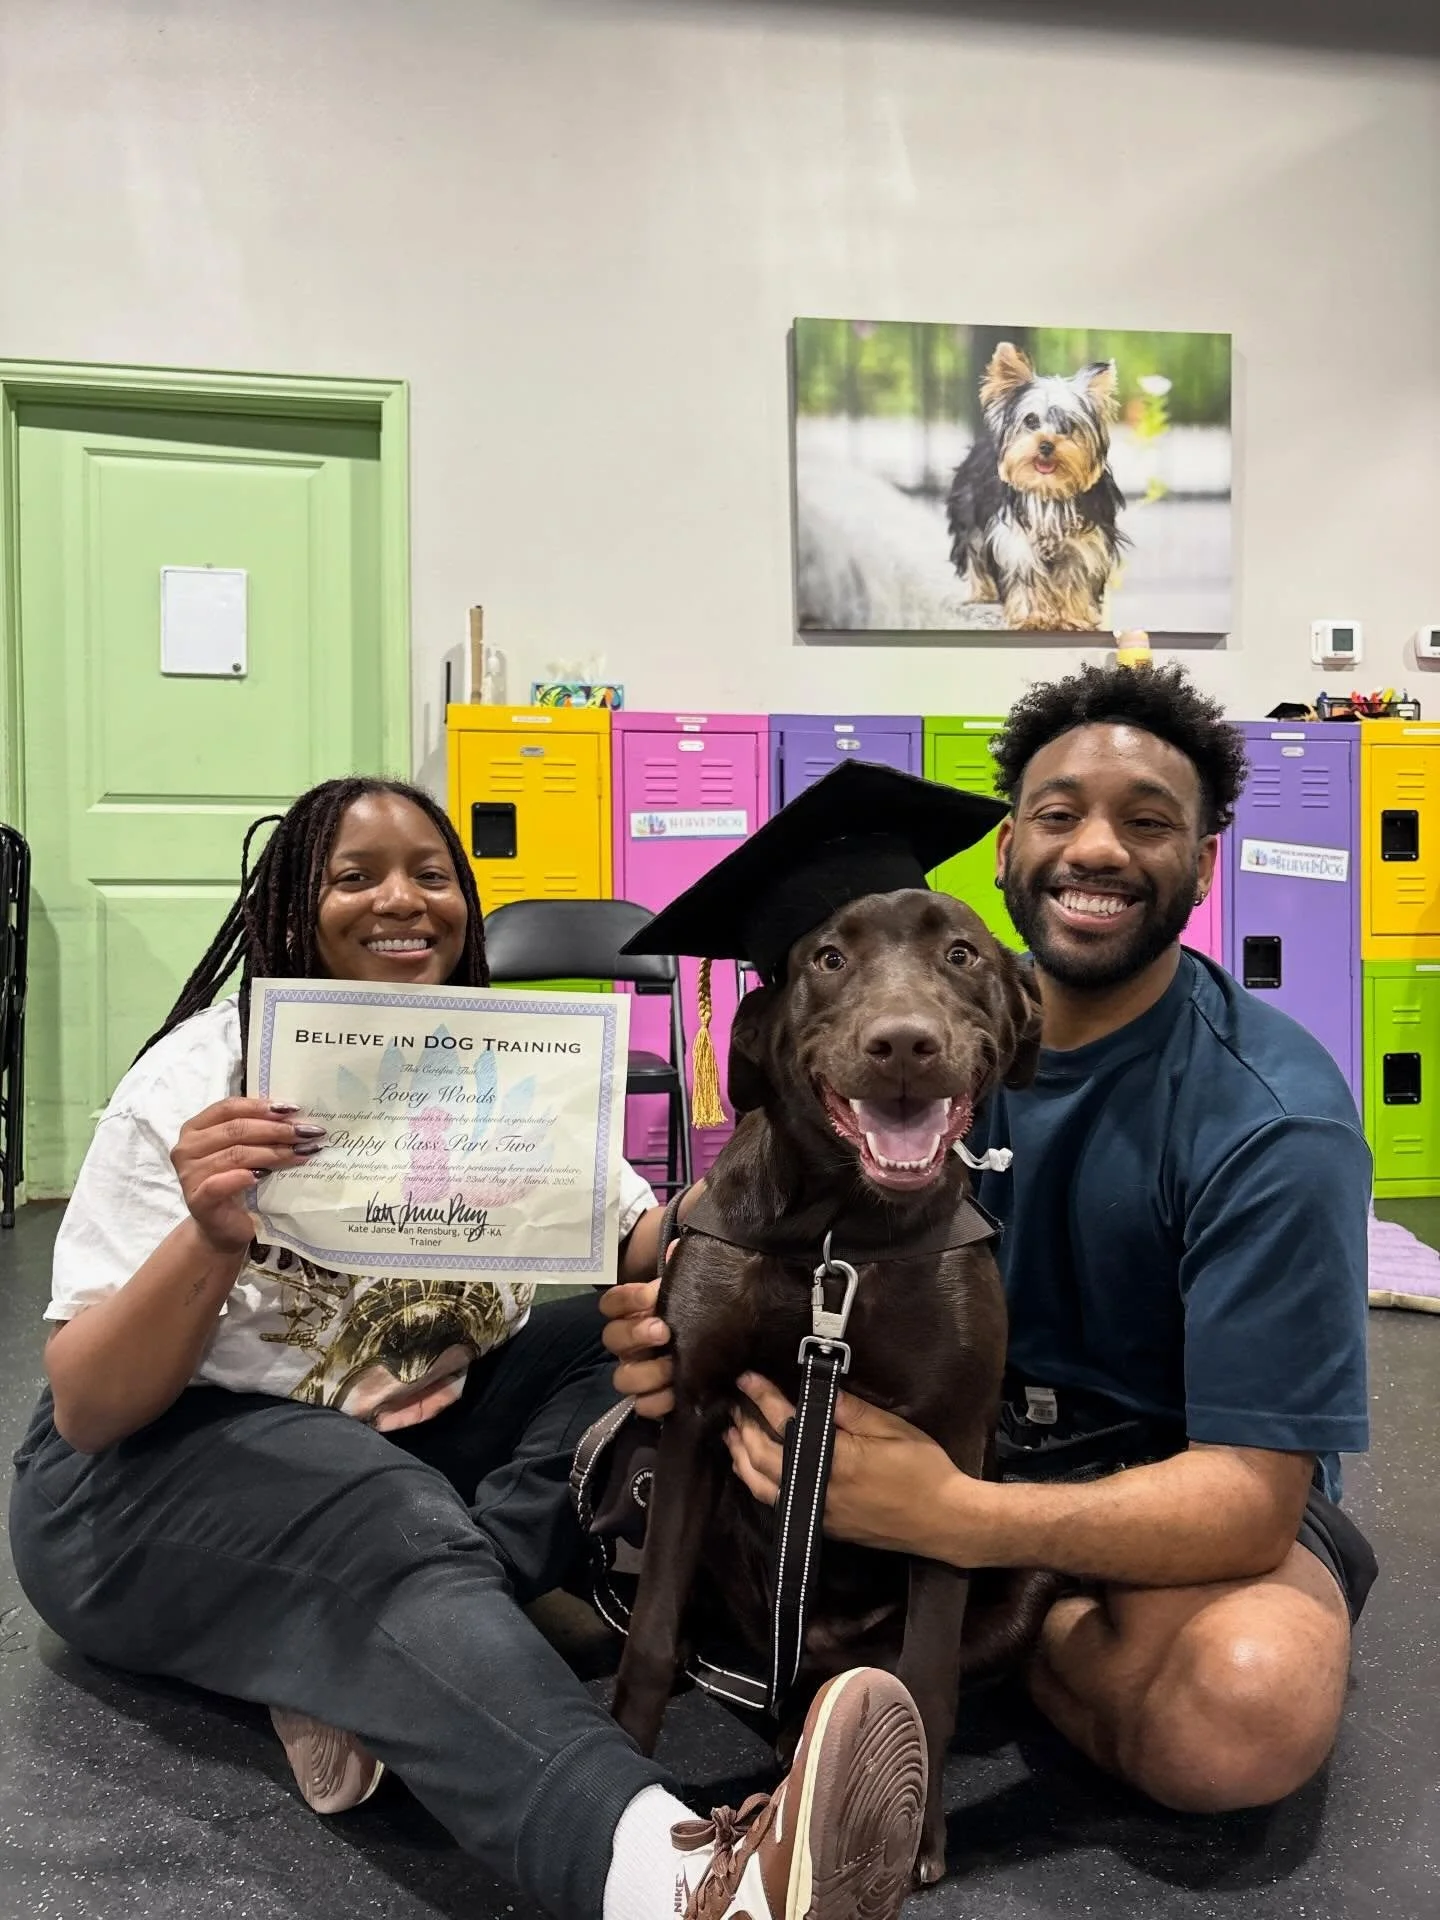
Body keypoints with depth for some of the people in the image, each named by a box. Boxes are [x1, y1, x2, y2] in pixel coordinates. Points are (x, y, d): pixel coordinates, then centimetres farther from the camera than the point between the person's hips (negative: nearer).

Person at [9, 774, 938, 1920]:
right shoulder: (198, 1078, -13)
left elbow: (647, 1254, -8)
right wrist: (211, 1239, -36)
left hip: (423, 1424, 6)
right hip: (159, 1474, -5)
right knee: (396, 1524, -36)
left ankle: (368, 1667, -23)